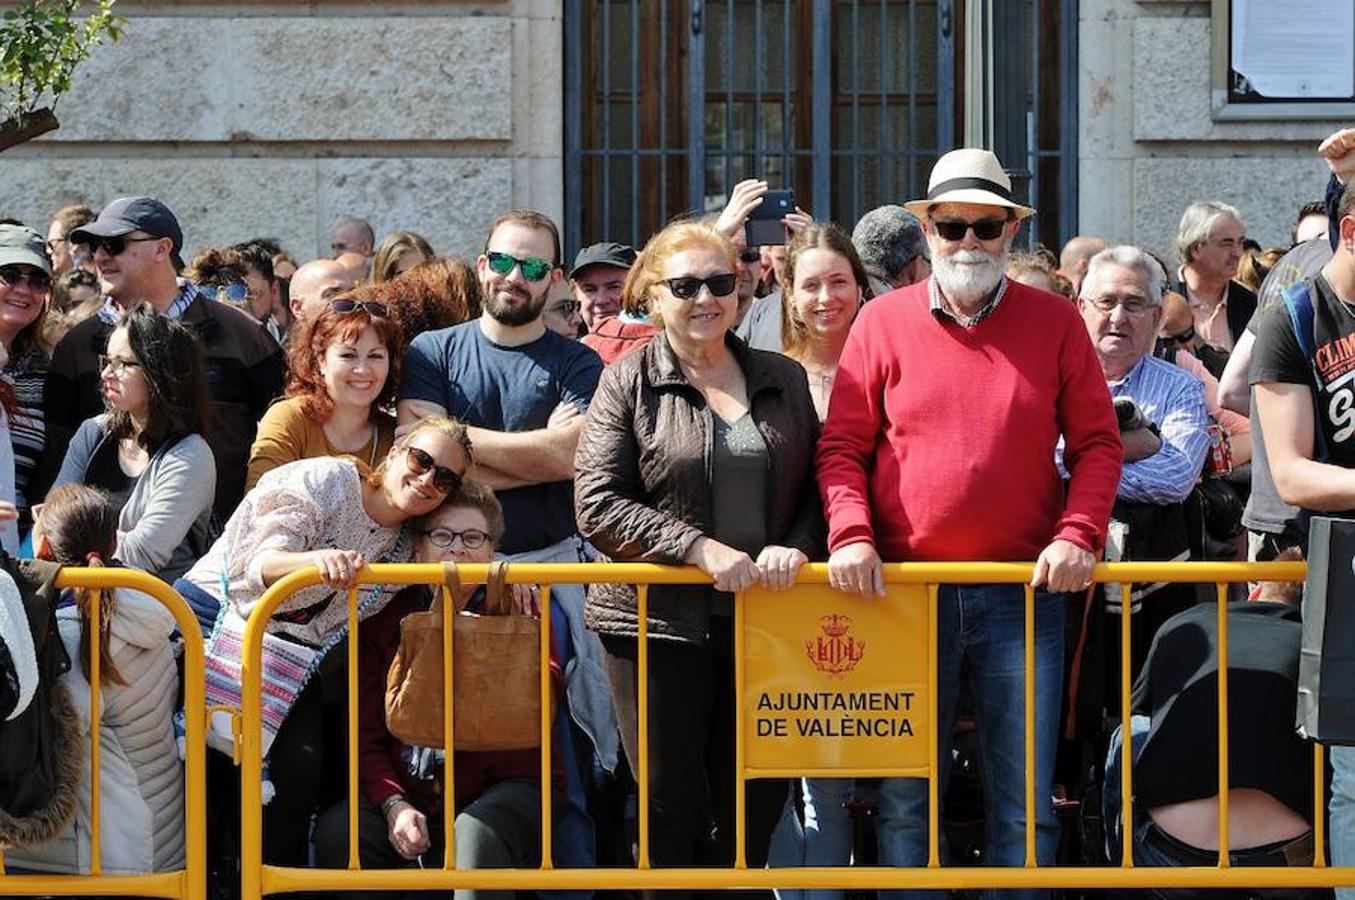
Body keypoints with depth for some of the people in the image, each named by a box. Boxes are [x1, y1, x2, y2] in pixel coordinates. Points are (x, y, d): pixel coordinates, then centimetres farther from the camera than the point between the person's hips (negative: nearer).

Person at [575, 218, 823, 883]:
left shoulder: (783, 379, 11)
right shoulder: (627, 384, 0)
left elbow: (817, 485, 13)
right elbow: (597, 504, -8)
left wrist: (796, 547, -8)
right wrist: (699, 547, -17)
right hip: (658, 622, -3)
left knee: (757, 805, 4)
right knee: (670, 811, 1)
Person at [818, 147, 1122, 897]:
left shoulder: (1055, 322, 5)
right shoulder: (883, 322, 4)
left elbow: (1097, 442, 5)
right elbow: (842, 446, 3)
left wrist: (1078, 534, -9)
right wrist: (851, 533, -12)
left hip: (1022, 591, 0)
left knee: (1023, 803, 2)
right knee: (904, 798, 4)